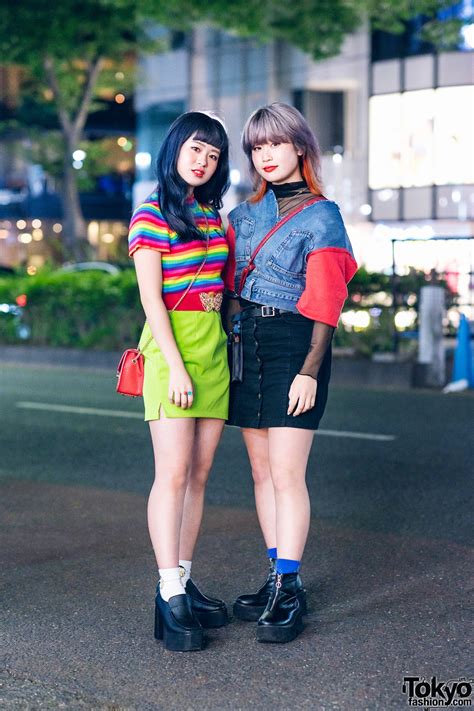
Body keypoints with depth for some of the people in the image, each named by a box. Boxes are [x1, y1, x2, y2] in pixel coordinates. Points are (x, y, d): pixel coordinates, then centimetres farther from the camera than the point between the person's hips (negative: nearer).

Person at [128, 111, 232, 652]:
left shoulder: (213, 215, 16)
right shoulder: (151, 214, -4)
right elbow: (151, 298, -10)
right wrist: (176, 366, -17)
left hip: (214, 347, 7)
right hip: (170, 346, -7)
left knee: (199, 474, 6)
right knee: (173, 473, -10)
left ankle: (182, 582, 13)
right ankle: (169, 598, -9)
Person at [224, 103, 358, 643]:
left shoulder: (320, 217, -3)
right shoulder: (244, 215, 15)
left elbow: (324, 304, -8)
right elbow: (231, 287, 15)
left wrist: (310, 371, -14)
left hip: (293, 346, -6)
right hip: (247, 345, 6)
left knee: (286, 474, -8)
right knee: (262, 471, 8)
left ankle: (289, 592, -3)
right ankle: (279, 578, 16)